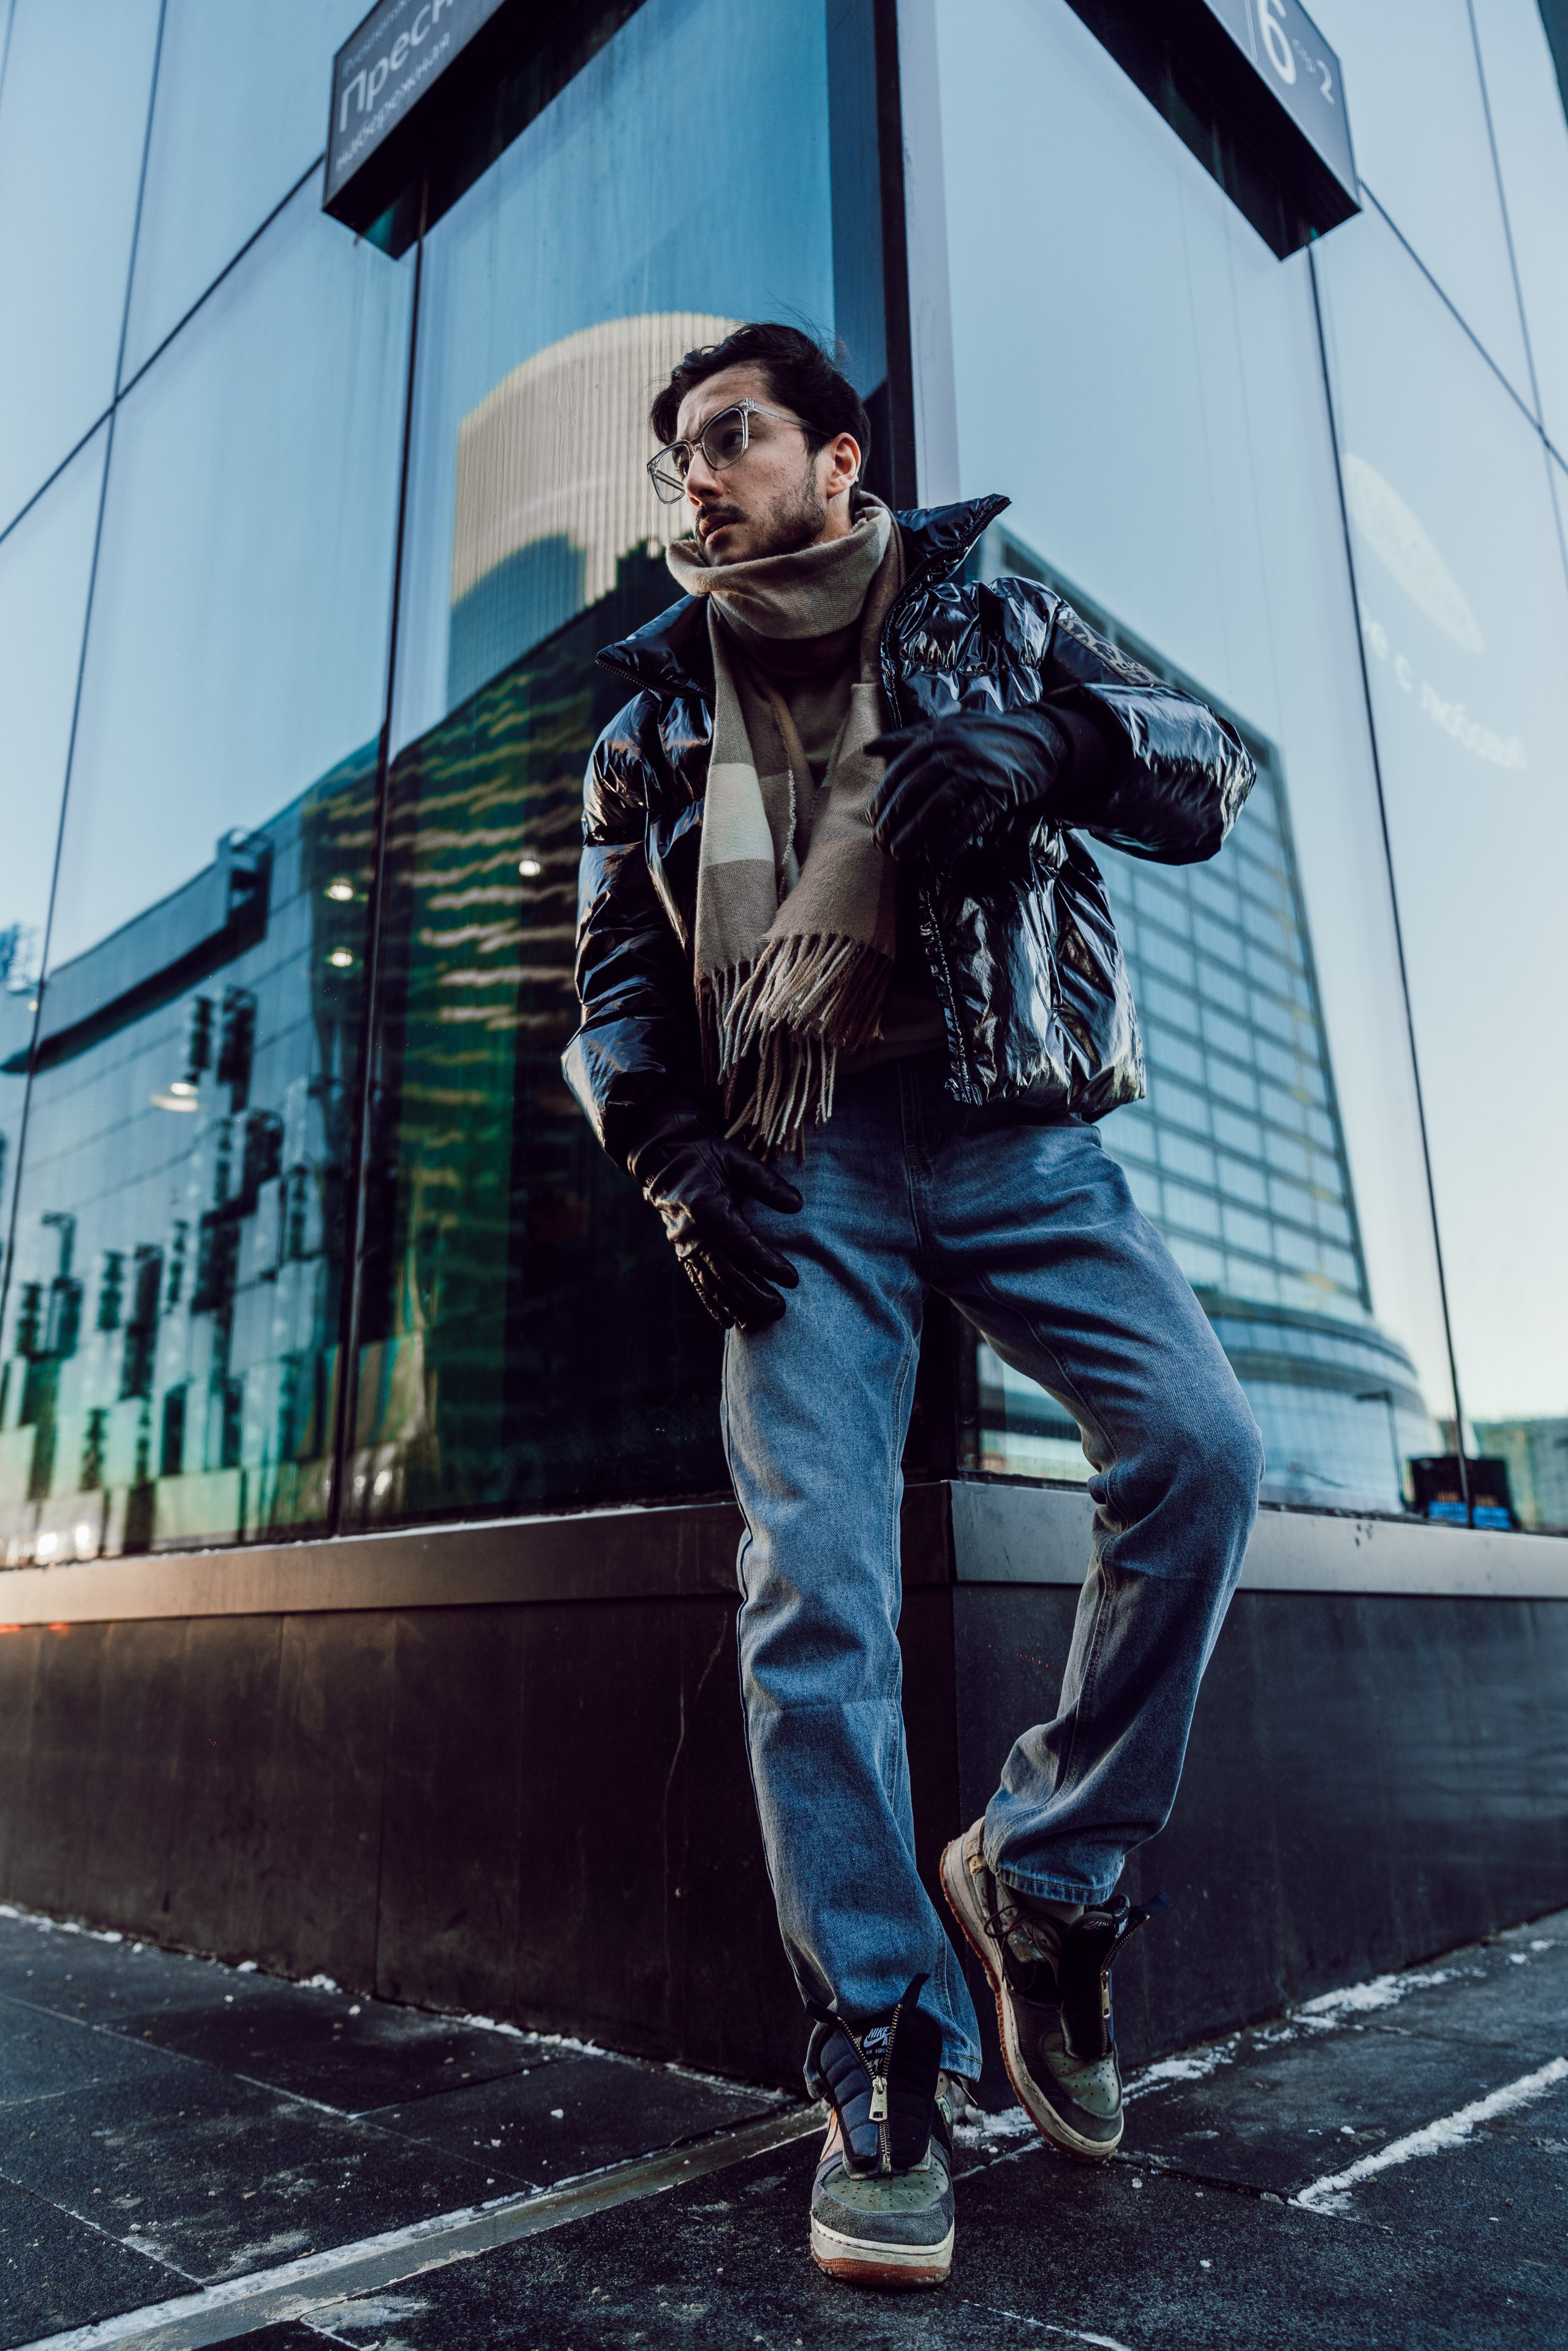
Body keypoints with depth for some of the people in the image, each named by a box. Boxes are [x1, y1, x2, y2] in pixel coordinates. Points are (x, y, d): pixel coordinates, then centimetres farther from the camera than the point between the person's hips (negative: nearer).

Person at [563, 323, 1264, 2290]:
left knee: (1200, 1444, -20)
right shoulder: (656, 716, 19)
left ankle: (1041, 1868, 1)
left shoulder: (992, 622, 16)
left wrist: (1053, 744, -17)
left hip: (1017, 1134, 0)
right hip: (800, 1166, 1)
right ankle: (885, 2062, 1)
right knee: (811, 1582, -11)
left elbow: (1209, 777, 6)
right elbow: (617, 975, 17)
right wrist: (668, 1154, -2)